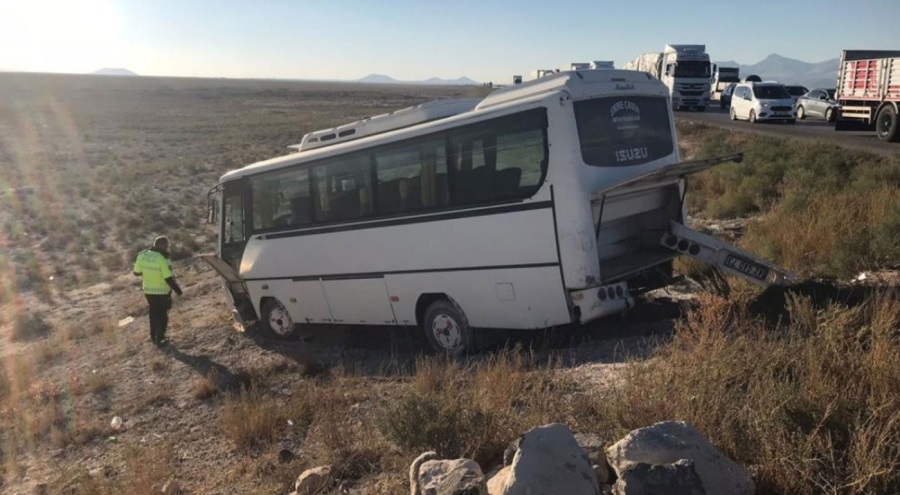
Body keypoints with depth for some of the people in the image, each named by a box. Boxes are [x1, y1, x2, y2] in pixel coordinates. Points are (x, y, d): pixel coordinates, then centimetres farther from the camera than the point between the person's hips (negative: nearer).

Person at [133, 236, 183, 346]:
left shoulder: (142, 255, -6)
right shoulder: (162, 259, -24)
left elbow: (136, 272, 6)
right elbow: (169, 278, -23)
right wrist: (177, 289, -10)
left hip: (148, 291, 6)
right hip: (162, 292, -6)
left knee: (154, 314, 24)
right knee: (162, 316, 12)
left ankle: (153, 336, 35)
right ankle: (159, 340, 18)